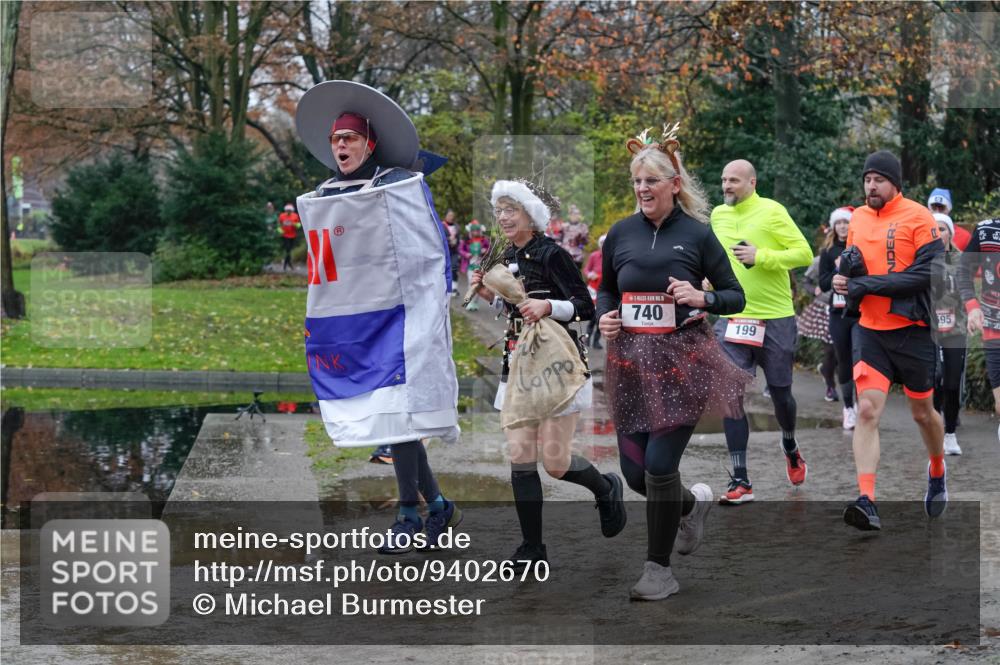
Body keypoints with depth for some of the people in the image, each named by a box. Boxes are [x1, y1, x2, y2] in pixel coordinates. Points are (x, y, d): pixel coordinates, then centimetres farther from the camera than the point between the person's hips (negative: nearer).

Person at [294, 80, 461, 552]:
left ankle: (409, 513, -1)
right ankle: (438, 505, 18)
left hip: (399, 317, -6)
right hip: (350, 325, 6)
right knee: (388, 418, 7)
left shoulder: (403, 186, -5)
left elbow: (434, 253, -3)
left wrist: (433, 310, -7)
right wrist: (315, 322, 17)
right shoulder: (323, 199, 11)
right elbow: (321, 265, 20)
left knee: (398, 414, -10)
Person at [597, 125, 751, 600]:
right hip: (631, 361, 4)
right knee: (634, 470, 5)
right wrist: (604, 316, -3)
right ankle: (693, 503, 39)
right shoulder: (620, 234, 3)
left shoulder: (697, 235, -5)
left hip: (683, 361, -4)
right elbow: (606, 289, 18)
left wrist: (701, 297, -18)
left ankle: (659, 569, 6)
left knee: (659, 463, -11)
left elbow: (736, 297, 1)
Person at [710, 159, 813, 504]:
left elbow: (804, 254, -12)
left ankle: (790, 447, 42)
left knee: (780, 393, 10)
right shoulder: (718, 215, 8)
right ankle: (740, 481, -5)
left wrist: (761, 257, -21)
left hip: (775, 318, -3)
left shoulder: (772, 211, -8)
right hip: (731, 319, 3)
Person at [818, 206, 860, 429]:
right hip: (838, 313, 3)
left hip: (861, 313, -3)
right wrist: (838, 271, -12)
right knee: (843, 361, 8)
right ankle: (848, 407, 18)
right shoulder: (828, 251, 7)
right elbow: (823, 284, 3)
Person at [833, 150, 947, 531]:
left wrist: (867, 284, -20)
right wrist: (847, 275, -4)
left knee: (922, 412, 13)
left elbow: (926, 274, -19)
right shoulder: (857, 219, 8)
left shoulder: (918, 217, -10)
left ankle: (937, 471, 42)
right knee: (867, 410, -12)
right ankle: (867, 502, -19)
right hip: (870, 331, 3)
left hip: (912, 331, -3)